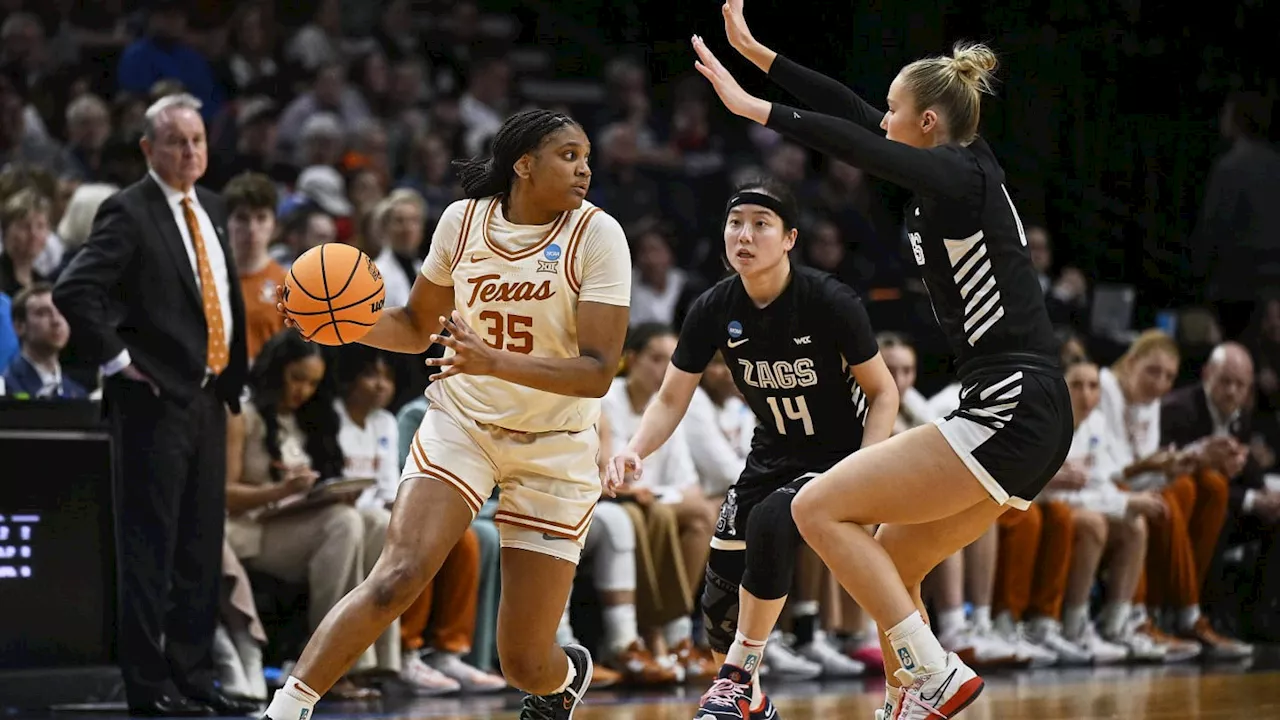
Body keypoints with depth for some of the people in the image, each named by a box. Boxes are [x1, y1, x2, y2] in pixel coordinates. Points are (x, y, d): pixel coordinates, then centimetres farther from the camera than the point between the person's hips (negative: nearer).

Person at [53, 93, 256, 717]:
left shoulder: (211, 209, 15)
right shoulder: (129, 213, -10)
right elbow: (73, 290, -20)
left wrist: (234, 378, 16)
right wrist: (115, 357, -15)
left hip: (209, 397, 8)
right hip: (157, 399, -8)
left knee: (202, 548, 10)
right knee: (150, 547, -5)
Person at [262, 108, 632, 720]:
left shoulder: (597, 234, -14)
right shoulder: (463, 220, -4)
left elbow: (598, 371, -20)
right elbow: (417, 327, 11)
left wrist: (494, 361, -34)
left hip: (556, 446, -1)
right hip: (461, 422, 1)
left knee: (526, 665, 1)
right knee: (397, 577, -25)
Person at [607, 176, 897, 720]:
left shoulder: (829, 302, -21)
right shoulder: (714, 310, -10)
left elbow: (883, 393, -12)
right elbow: (671, 399, -2)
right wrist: (635, 450, -21)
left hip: (840, 454, -5)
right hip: (773, 456, 5)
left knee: (772, 520, -34)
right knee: (719, 605, 2)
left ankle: (740, 676, -19)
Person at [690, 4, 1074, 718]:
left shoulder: (960, 174, -9)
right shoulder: (970, 169, 15)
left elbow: (853, 143, -22)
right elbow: (851, 108, 20)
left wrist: (752, 106, -16)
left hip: (1011, 411, -10)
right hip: (1033, 421, 10)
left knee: (820, 507, -8)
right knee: (889, 567, 15)